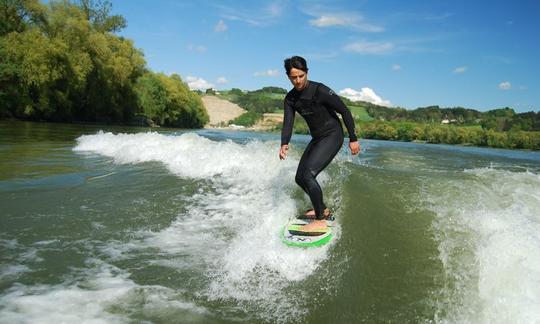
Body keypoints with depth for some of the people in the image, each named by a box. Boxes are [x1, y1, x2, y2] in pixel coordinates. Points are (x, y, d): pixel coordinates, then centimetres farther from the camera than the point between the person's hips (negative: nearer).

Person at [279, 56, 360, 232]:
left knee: (308, 174, -21)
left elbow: (344, 111, -14)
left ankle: (320, 220, -11)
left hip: (332, 136, -8)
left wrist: (353, 138, -13)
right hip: (317, 138, 8)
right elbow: (288, 123, -8)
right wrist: (284, 143, -28)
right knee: (300, 178, 11)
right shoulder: (290, 99, 0)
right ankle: (322, 208, 30)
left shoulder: (320, 90, -19)